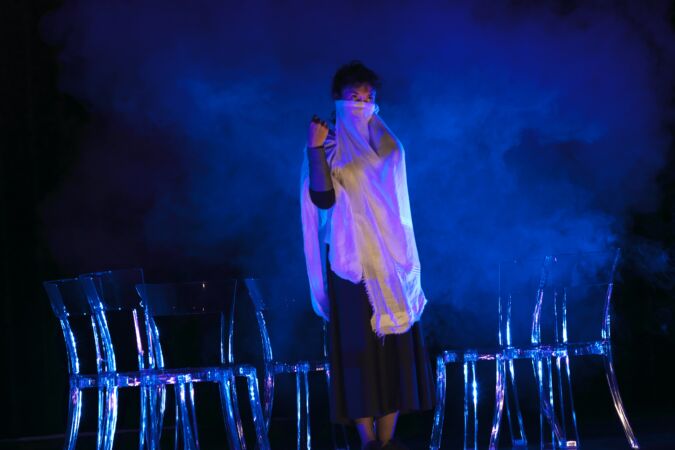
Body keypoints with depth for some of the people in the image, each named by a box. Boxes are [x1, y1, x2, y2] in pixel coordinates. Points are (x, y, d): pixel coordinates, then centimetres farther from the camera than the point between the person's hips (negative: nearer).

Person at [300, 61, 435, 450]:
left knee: (396, 342, 1)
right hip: (352, 258, -4)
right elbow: (322, 198, -14)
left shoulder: (388, 144, 10)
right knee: (358, 344, -5)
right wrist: (316, 150, -21)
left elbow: (397, 200, 14)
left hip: (392, 256, 4)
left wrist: (406, 256, 8)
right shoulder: (330, 146, -1)